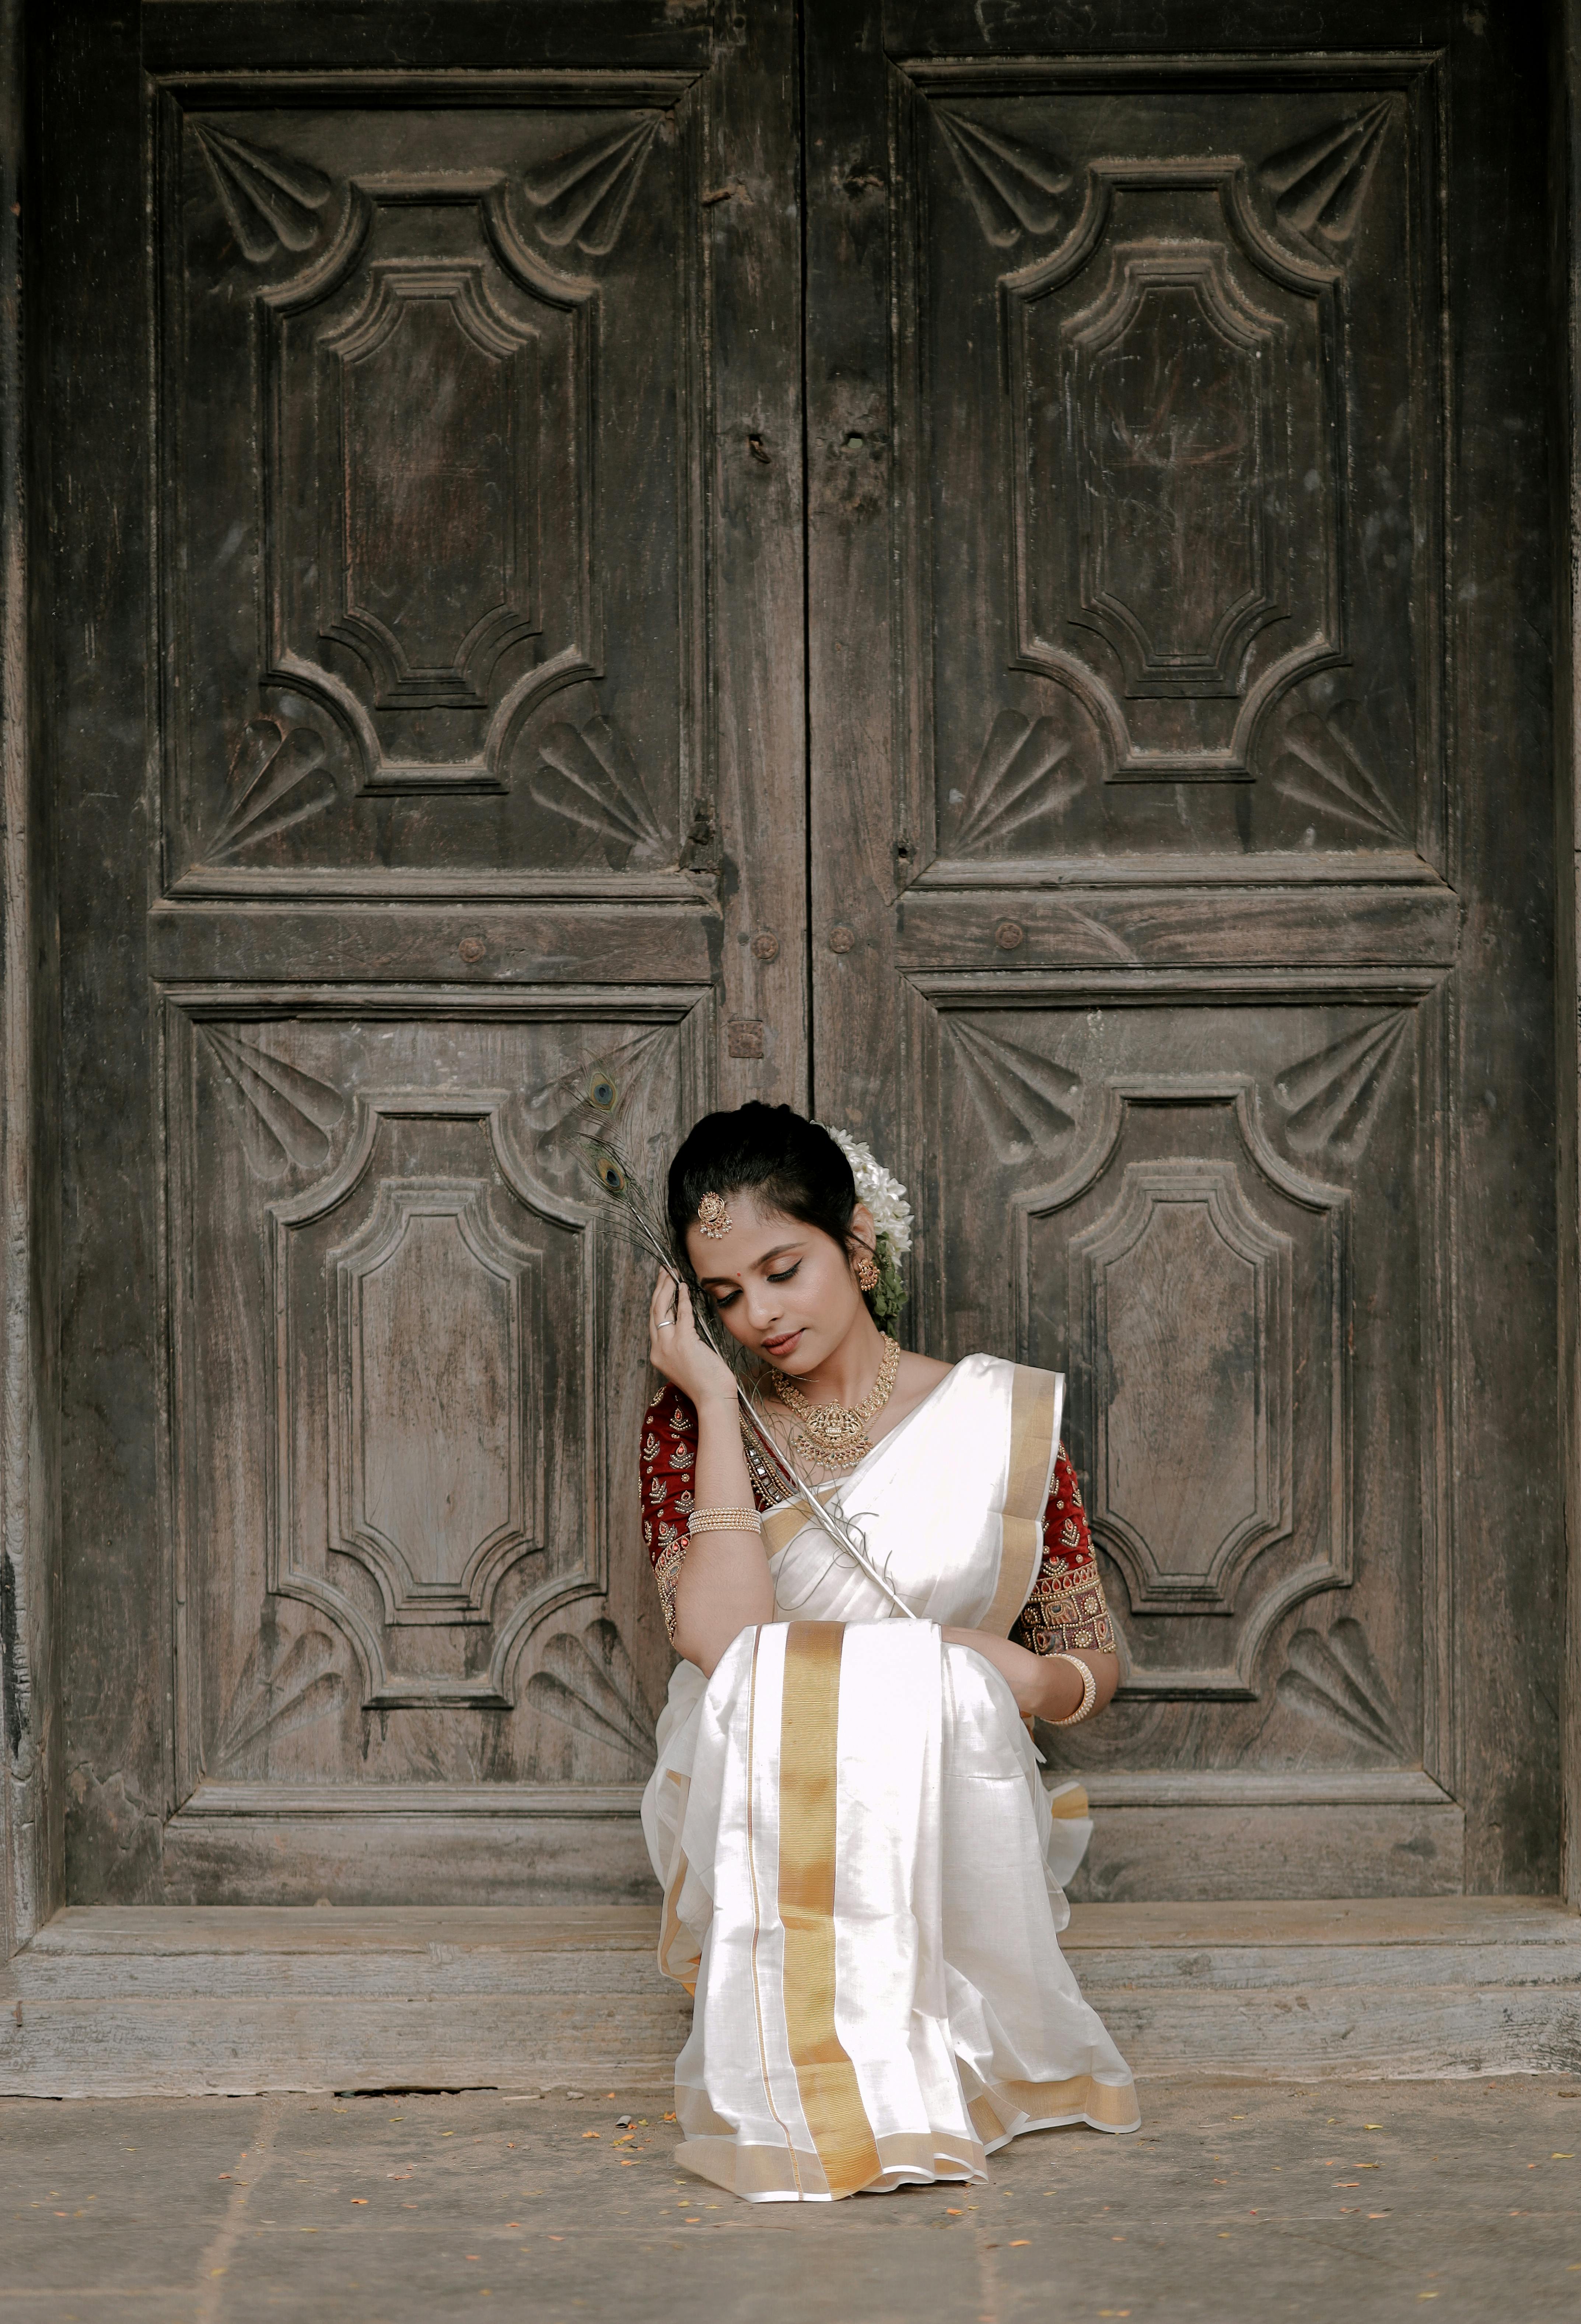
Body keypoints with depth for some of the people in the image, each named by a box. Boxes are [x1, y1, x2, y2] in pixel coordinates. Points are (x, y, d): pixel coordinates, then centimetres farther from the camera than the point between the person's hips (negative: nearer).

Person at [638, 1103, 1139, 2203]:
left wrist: (1025, 1680, -14)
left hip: (955, 1814, 0)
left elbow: (1095, 1663, 11)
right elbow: (724, 1645, -15)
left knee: (942, 1692, -33)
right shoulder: (693, 1426, 4)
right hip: (751, 1816, 0)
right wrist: (717, 1403, -11)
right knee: (771, 1709, -34)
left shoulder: (998, 1419, 5)